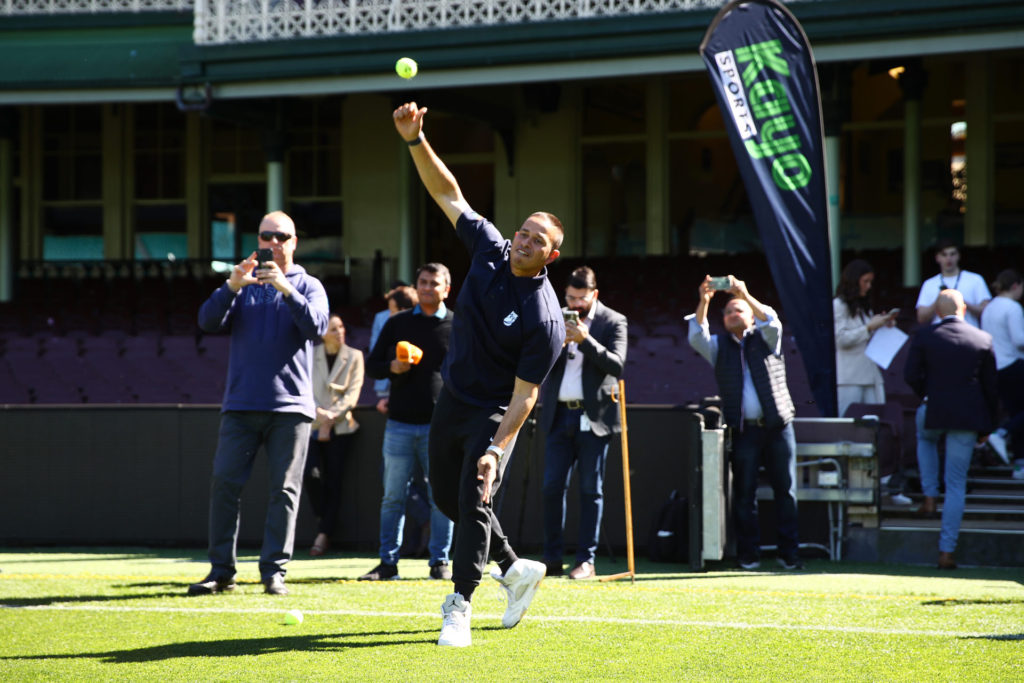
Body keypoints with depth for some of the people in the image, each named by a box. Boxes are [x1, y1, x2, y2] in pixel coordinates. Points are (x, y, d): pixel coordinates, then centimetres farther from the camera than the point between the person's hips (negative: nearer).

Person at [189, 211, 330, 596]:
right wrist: (231, 287, -17)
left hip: (290, 406, -2)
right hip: (241, 405, 2)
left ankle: (274, 571, 1)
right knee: (224, 484, -4)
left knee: (284, 489, -3)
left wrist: (286, 288, -21)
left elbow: (317, 326, -10)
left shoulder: (308, 285, 9)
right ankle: (221, 571, 1)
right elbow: (208, 322, 0)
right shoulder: (244, 282, 14)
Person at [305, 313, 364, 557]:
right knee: (310, 475, -15)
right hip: (313, 425, 0)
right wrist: (320, 415, -11)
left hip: (340, 427, 0)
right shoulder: (310, 355, 6)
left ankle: (324, 534, 3)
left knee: (333, 480, -2)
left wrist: (330, 418, -12)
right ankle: (324, 520, 10)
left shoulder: (354, 357, 4)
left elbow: (352, 394, -2)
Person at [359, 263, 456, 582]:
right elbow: (372, 365, 13)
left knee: (441, 496, 1)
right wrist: (391, 367, -9)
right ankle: (388, 562, 8)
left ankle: (440, 561, 8)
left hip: (440, 426, -2)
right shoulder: (397, 324, 10)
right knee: (393, 497, 3)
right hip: (400, 424, 2)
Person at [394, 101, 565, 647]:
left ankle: (459, 607, -12)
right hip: (452, 398, 7)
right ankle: (514, 569, 33)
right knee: (446, 495, 16)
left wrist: (496, 449, -32)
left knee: (473, 500, -17)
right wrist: (416, 141, -16)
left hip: (494, 411, -7)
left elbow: (524, 394, -23)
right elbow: (448, 193, -4)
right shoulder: (490, 249, -7)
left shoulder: (545, 319, -23)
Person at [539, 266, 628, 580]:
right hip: (559, 415, 3)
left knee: (591, 489, 0)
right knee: (552, 486, -1)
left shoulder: (613, 322, 0)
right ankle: (552, 559, 4)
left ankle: (586, 560, 3)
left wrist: (586, 339, -20)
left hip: (593, 417, -3)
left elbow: (617, 365, -10)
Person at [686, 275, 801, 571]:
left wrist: (746, 296, -23)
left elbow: (772, 323, -11)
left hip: (777, 426, 0)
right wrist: (703, 303, -19)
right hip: (744, 430, 1)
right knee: (744, 493, -2)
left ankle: (789, 553, 4)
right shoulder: (719, 346, 13)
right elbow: (697, 337, -5)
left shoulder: (765, 339, 11)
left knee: (785, 490, -1)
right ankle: (749, 555, 3)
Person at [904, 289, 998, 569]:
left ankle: (929, 498, 24)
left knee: (925, 437, 38)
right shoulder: (983, 339, 1)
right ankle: (946, 550, 2)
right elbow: (990, 385, 5)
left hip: (934, 411, -1)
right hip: (968, 417, 1)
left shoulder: (924, 336, -3)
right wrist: (988, 423, 14)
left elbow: (911, 375, -6)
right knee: (956, 484, 6)